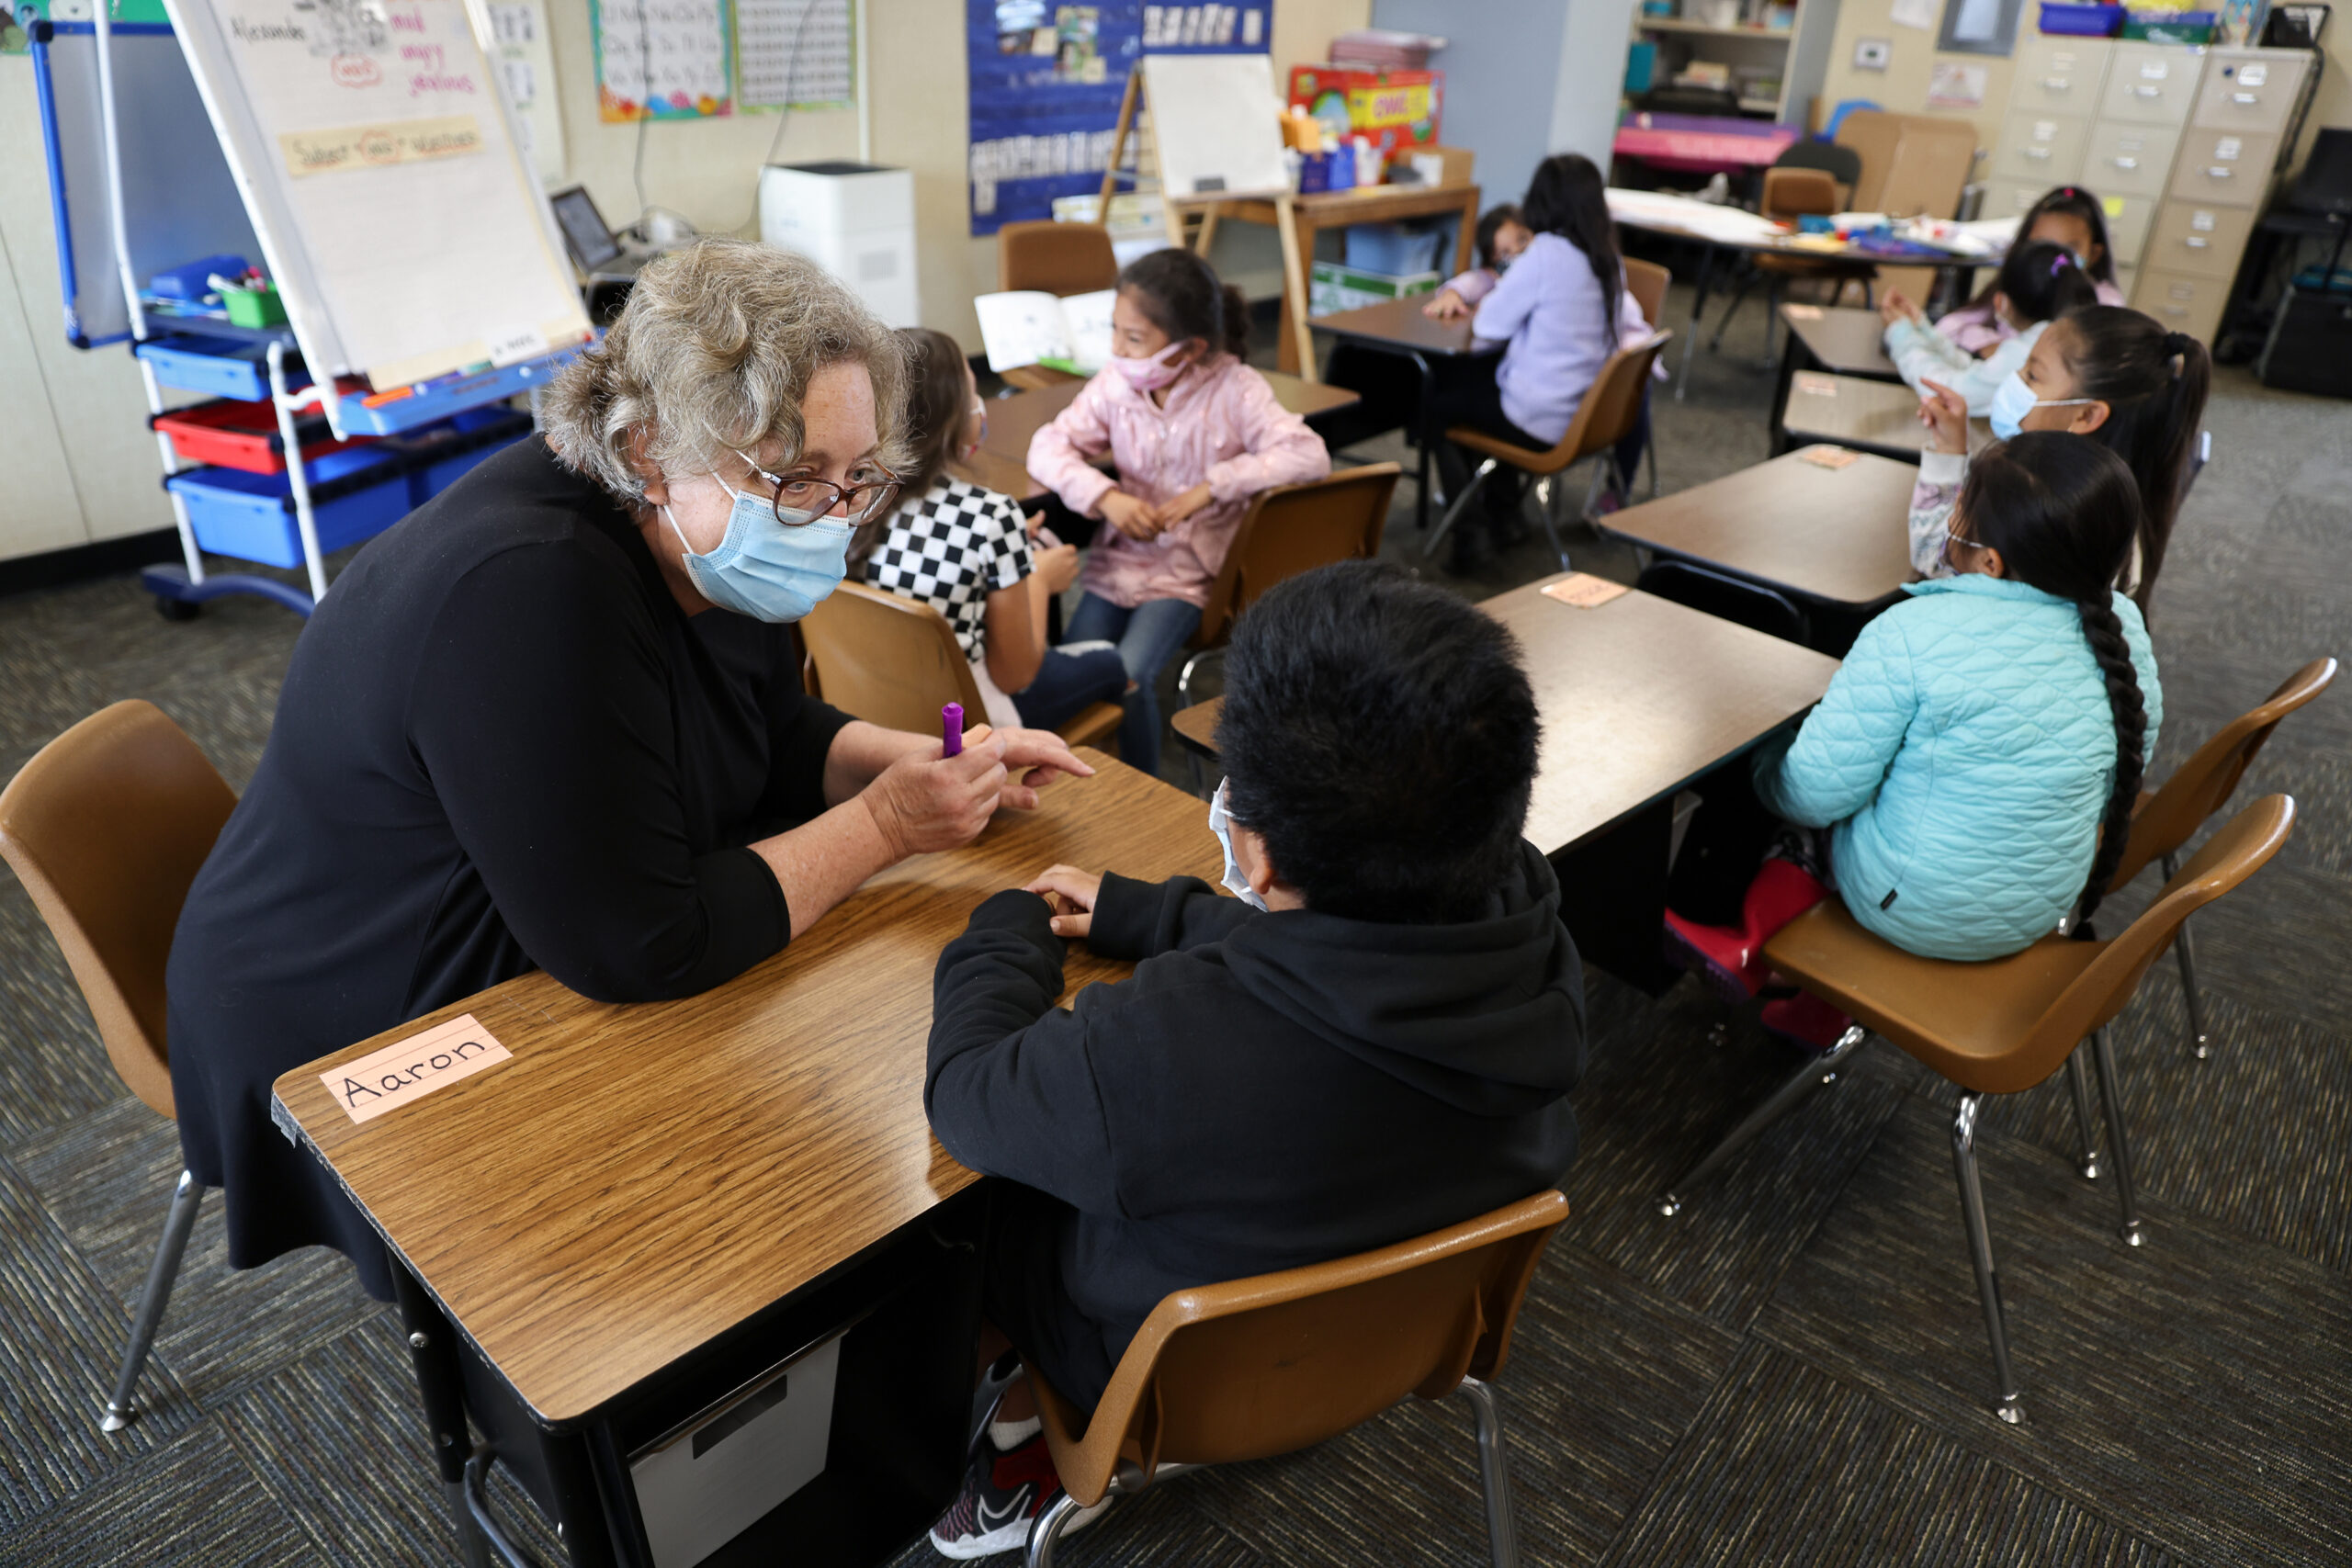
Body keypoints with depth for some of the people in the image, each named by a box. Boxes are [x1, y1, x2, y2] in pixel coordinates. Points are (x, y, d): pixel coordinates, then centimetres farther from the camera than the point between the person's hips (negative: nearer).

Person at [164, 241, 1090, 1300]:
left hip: (545, 973, 8)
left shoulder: (704, 542, -6)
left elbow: (779, 739, 9)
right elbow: (638, 949, -33)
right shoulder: (528, 589, -33)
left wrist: (923, 762, -10)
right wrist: (882, 826, -26)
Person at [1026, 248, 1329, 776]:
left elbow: (1308, 455, -22)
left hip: (1191, 568, -3)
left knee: (1129, 675, -23)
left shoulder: (1234, 389, -12)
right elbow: (1049, 447, -3)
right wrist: (1106, 497, -21)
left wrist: (1211, 487, -29)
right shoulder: (1115, 382, -2)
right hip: (1120, 555, 4)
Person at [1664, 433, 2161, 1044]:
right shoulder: (2124, 627, -7)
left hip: (1918, 912, -6)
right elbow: (2129, 770, 8)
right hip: (2047, 904, 6)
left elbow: (1815, 792, -22)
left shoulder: (1912, 635, -26)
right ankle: (1819, 1009, 25)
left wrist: (1769, 769, 0)